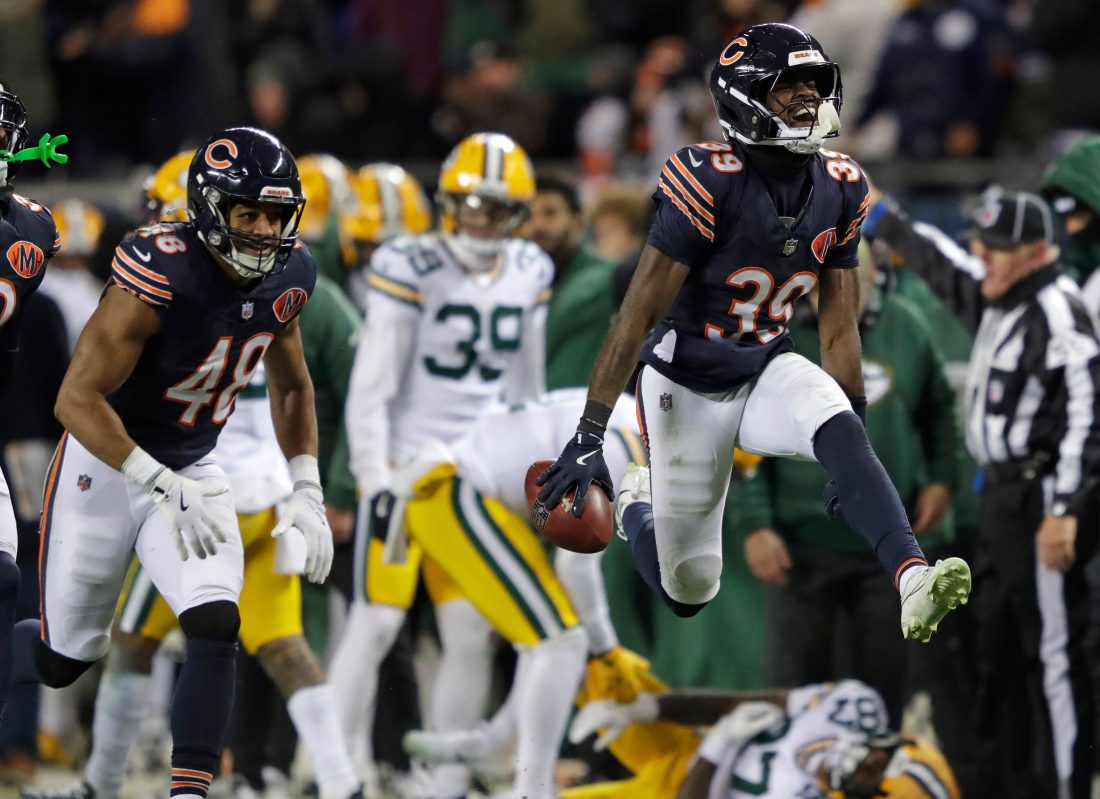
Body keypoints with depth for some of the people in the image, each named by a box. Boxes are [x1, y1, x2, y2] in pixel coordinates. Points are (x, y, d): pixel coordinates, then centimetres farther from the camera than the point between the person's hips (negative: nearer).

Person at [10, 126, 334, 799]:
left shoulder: (287, 278, -8)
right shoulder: (159, 277, -29)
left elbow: (292, 388, 11)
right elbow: (78, 399, -29)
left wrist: (307, 494, 1)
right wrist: (163, 487, -36)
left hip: (194, 470, 5)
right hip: (106, 465, -5)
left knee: (216, 628, -17)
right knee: (63, 660, 6)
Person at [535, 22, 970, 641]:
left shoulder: (840, 188, -5)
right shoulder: (711, 181, -23)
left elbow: (839, 327, 5)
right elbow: (639, 312, -22)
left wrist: (859, 437, 6)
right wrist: (588, 437, -24)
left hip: (767, 369, 4)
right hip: (688, 381, -4)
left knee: (840, 433, -30)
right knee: (689, 591, 3)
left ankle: (913, 579, -47)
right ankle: (637, 503, 37)